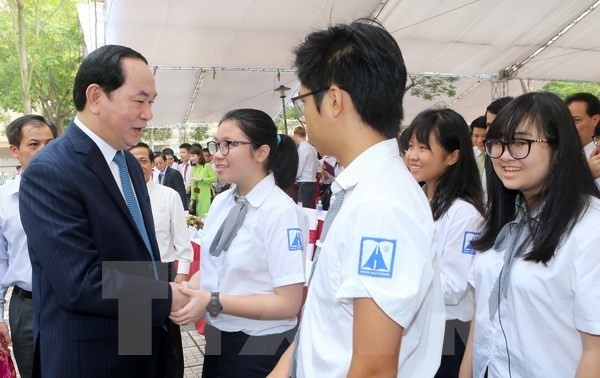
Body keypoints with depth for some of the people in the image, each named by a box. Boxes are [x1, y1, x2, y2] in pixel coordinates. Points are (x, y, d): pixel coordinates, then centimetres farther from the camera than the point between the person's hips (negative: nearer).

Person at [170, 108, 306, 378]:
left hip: (260, 348, -6)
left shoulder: (281, 212, -21)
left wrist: (214, 302, -24)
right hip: (217, 338, 6)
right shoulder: (220, 202, 2)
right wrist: (189, 289, -8)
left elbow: (288, 303, -21)